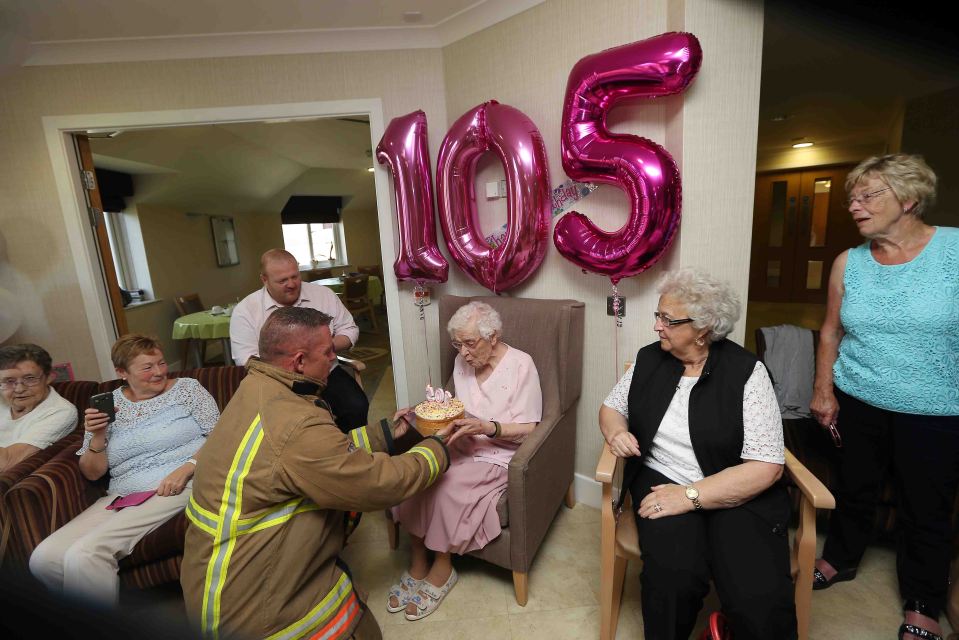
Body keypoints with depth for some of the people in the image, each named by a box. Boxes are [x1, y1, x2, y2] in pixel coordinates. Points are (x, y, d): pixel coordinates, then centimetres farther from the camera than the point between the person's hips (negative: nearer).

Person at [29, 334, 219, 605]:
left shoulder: (186, 388, 5)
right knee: (44, 558, -14)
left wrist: (186, 468, -19)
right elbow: (92, 473, 14)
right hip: (121, 497, 5)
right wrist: (97, 437, -4)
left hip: (177, 487, -5)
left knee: (83, 555, -21)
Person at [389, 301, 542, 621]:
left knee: (447, 487, -26)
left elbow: (528, 428, -12)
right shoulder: (463, 360, 3)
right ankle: (418, 565, 4)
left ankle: (441, 569, 4)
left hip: (498, 454, -5)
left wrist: (487, 427, -27)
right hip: (461, 444, 6)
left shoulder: (521, 365, -13)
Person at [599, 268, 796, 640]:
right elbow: (611, 407, 15)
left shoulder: (746, 371, -9)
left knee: (760, 600, -27)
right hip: (662, 481, 2)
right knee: (672, 575, -25)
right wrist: (616, 432, -8)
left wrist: (691, 496, -20)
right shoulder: (649, 358, 3)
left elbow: (766, 467, -12)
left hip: (737, 493, -1)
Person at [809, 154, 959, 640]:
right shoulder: (849, 263, 0)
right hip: (859, 403, 2)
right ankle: (840, 560, 41)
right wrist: (823, 390, 3)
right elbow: (831, 330, 7)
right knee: (855, 487, 18)